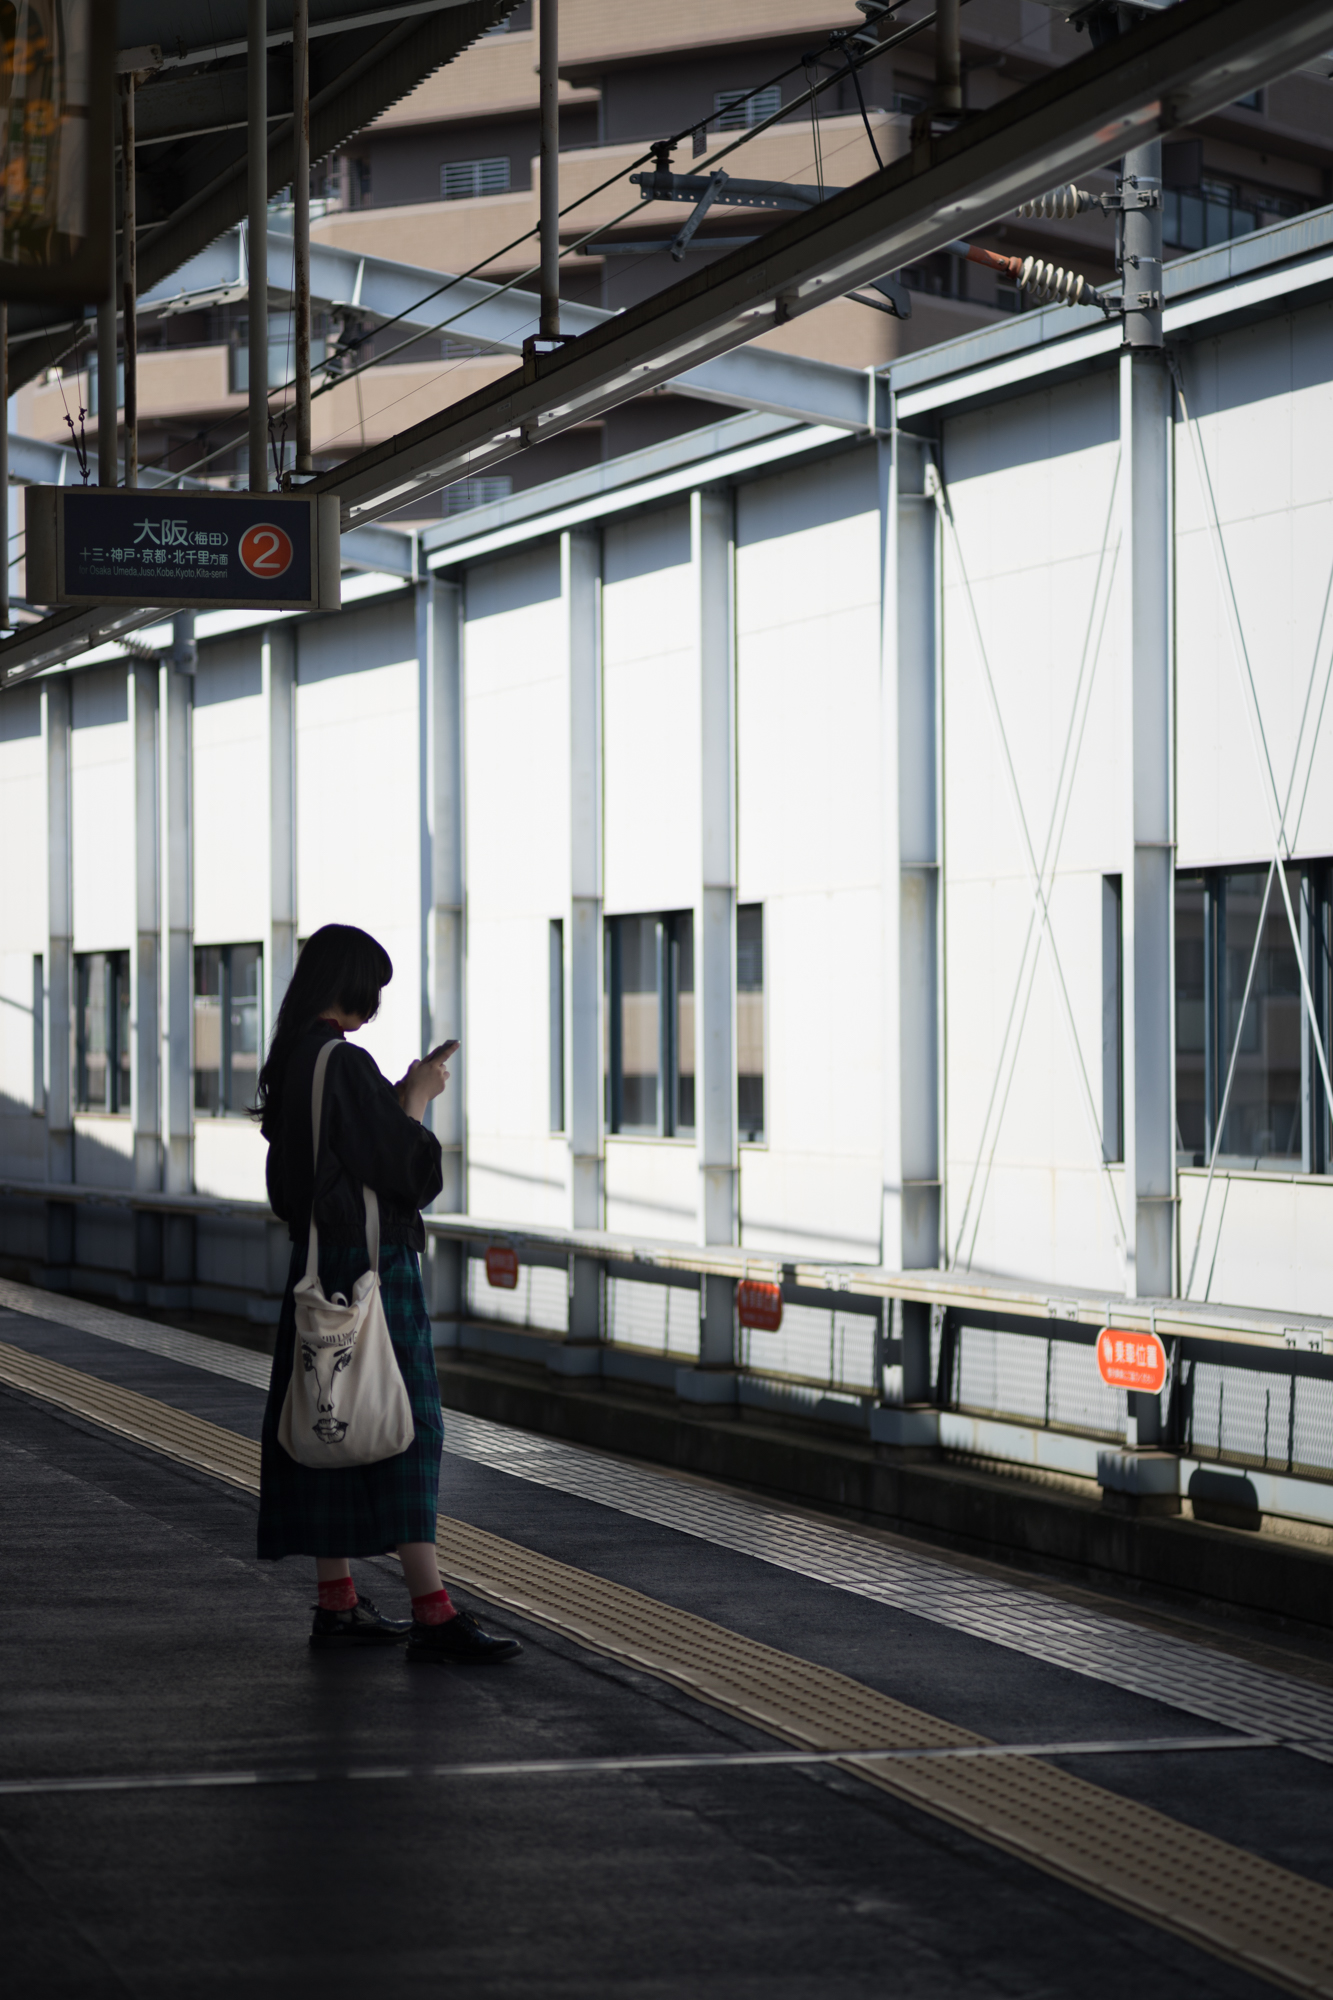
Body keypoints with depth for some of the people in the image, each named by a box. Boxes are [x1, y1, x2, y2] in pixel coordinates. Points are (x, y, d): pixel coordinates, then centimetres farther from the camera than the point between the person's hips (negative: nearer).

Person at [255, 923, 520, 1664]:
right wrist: (418, 1096, -3)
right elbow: (400, 1166, -18)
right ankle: (434, 1612, -12)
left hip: (321, 1258, 10)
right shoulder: (345, 1065, -19)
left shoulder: (293, 1062, 11)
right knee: (405, 1426, -10)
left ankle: (336, 1601, 15)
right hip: (370, 1263, -10)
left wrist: (401, 1095, 18)